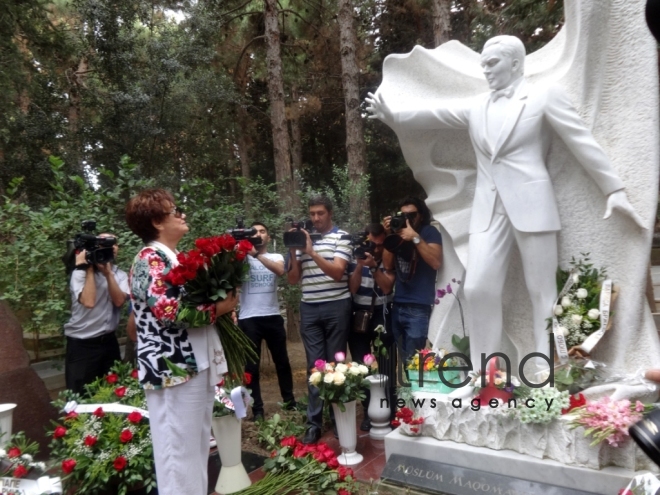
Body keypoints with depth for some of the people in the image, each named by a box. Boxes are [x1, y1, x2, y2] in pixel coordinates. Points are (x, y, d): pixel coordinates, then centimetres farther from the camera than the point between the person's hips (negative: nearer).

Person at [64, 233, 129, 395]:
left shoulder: (120, 275, 4)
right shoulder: (80, 273, -8)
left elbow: (119, 301, -13)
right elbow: (88, 302, -26)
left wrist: (108, 273, -20)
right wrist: (89, 269, -19)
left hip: (109, 342, 5)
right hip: (81, 344, -4)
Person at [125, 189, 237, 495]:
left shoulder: (175, 259, 15)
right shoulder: (150, 260, -12)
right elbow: (167, 311, -25)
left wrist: (223, 299, 2)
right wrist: (219, 308, -16)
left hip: (195, 365, 9)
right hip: (174, 369, -9)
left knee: (197, 447, 18)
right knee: (179, 449, 1)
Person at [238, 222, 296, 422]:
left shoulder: (276, 257, 5)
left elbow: (280, 271, -18)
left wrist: (257, 254, -31)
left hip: (273, 317, 2)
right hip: (249, 318, -1)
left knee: (282, 361, 13)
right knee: (251, 366, 4)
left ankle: (289, 401, 29)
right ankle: (257, 409, 16)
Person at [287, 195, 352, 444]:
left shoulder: (341, 237, -1)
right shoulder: (303, 238, 11)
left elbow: (337, 272, -14)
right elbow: (292, 279, 10)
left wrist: (311, 251, -19)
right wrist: (293, 253, -5)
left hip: (336, 306, -3)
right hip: (309, 308, 3)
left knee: (336, 363, 6)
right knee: (314, 364, 5)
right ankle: (314, 422, 10)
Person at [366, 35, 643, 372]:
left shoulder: (545, 96, 5)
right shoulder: (475, 107, 17)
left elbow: (583, 142, 2)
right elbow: (433, 115, 8)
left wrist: (614, 189, 0)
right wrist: (393, 117, -8)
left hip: (531, 205, -4)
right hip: (487, 208, 4)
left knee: (543, 293, 2)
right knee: (478, 288, -3)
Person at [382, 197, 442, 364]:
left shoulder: (429, 232, 1)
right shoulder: (398, 234, 15)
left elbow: (436, 262, -14)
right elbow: (388, 265, 7)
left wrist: (415, 238, -17)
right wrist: (388, 236, 0)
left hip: (418, 308, -5)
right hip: (397, 305, 5)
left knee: (411, 359, -6)